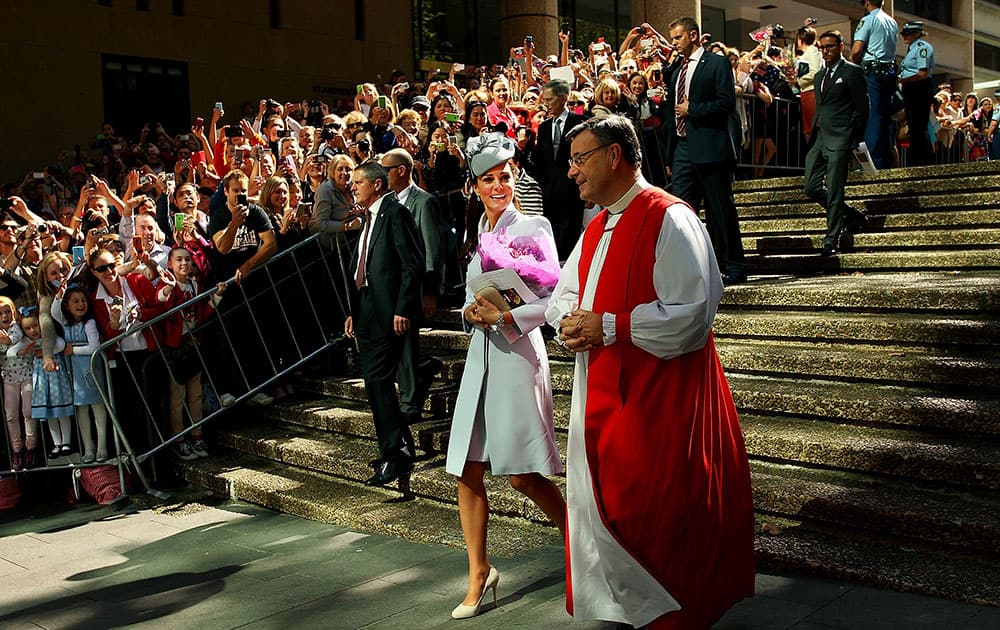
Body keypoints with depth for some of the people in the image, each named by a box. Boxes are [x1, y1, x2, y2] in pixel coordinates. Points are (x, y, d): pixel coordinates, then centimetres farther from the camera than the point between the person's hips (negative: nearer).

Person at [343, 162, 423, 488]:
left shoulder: (395, 213, -9)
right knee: (376, 383, 11)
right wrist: (353, 311, 16)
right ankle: (397, 451, 21)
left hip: (390, 313, -10)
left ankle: (395, 455, -6)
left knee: (378, 380, -13)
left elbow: (413, 264, -16)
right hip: (369, 314, 10)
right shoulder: (369, 218, 20)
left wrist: (402, 309, -20)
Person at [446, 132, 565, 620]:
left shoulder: (533, 228, -4)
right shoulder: (477, 233, 15)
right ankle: (479, 574, 18)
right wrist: (470, 313, -2)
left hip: (518, 354, -6)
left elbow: (554, 299, -10)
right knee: (467, 472, 5)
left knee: (522, 473, -3)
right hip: (481, 356, 6)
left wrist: (506, 317, -19)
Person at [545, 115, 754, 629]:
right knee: (600, 509, 15)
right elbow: (563, 294, 21)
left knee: (656, 519, 2)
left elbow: (691, 315, -21)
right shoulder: (596, 229, 14)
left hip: (658, 398, -8)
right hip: (600, 393, 9)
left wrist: (609, 327, -19)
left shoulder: (669, 220, -13)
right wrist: (568, 321, -2)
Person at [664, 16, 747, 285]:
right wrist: (669, 155, 18)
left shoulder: (717, 63, -1)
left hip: (710, 149, -7)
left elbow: (727, 103, -12)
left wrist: (691, 109, -10)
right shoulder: (676, 71, 20)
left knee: (721, 210, -2)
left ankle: (734, 267, 6)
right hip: (682, 149, 7)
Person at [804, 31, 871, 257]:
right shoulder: (820, 75, 21)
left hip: (839, 139, -8)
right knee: (811, 187, 4)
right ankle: (851, 215, 22)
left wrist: (854, 141, -10)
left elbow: (862, 109, -5)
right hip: (819, 138, 8)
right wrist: (813, 137, 12)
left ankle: (832, 239, -1)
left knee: (834, 191, -7)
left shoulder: (852, 72, -2)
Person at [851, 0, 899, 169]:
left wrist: (855, 66, 5)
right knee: (887, 116, 9)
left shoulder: (867, 20, -6)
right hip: (890, 71, 7)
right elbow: (891, 49, 18)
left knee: (872, 116, -9)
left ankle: (874, 161, -13)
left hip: (872, 71, -7)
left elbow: (856, 50, -12)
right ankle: (887, 160, 11)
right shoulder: (893, 22, 17)